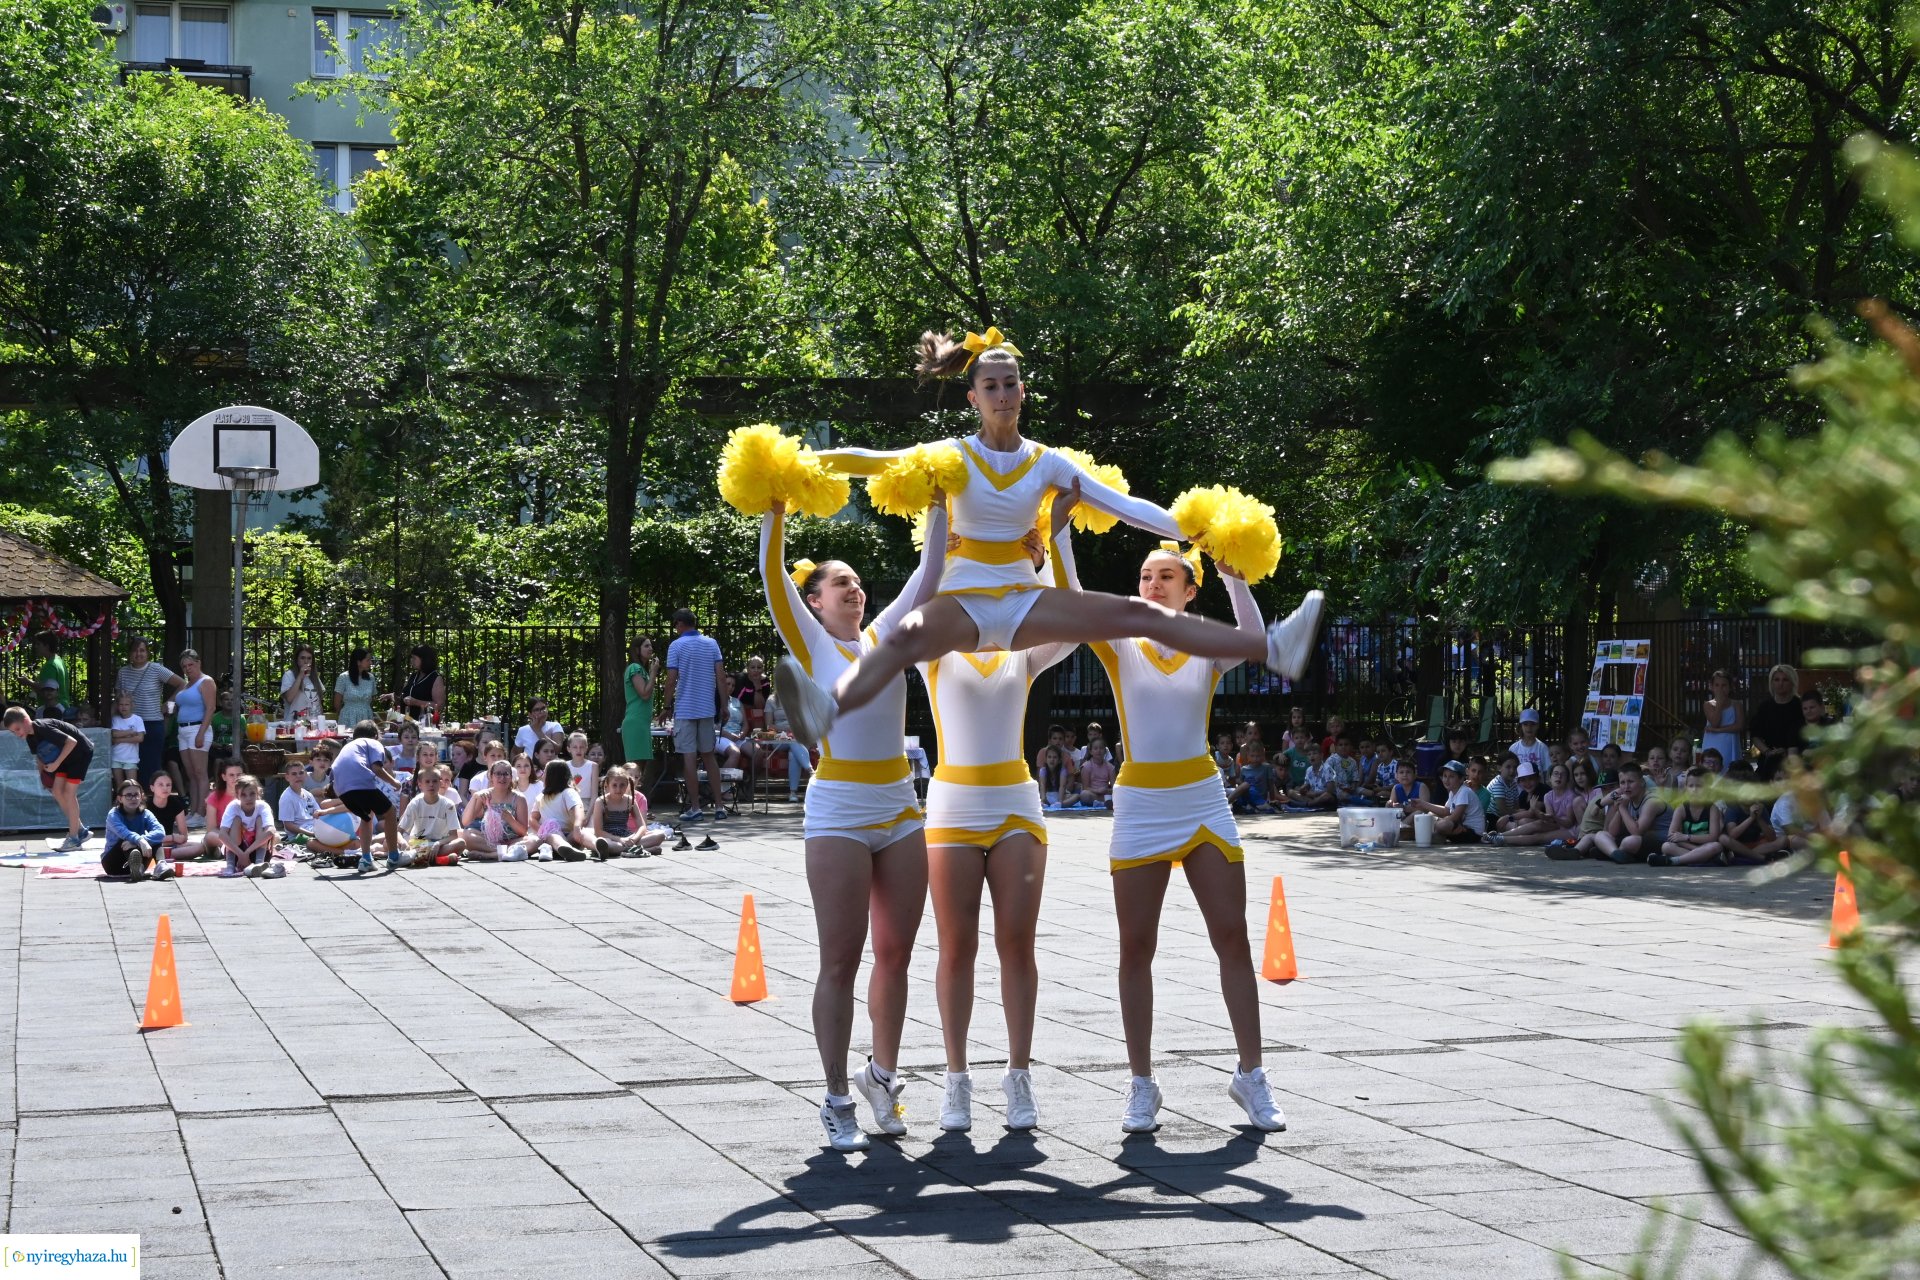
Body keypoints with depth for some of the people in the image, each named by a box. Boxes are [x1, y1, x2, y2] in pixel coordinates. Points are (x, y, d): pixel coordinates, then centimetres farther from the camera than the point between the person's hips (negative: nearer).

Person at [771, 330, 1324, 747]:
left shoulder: (1046, 462, 7)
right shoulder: (954, 456, 0)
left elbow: (1121, 504, 4)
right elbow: (880, 461, -12)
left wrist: (1192, 530, -3)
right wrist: (807, 462, -27)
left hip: (1025, 599, 4)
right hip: (966, 598, -4)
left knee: (1138, 614, -11)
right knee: (907, 640, -39)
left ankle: (1274, 649, -20)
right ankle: (824, 711, -65)